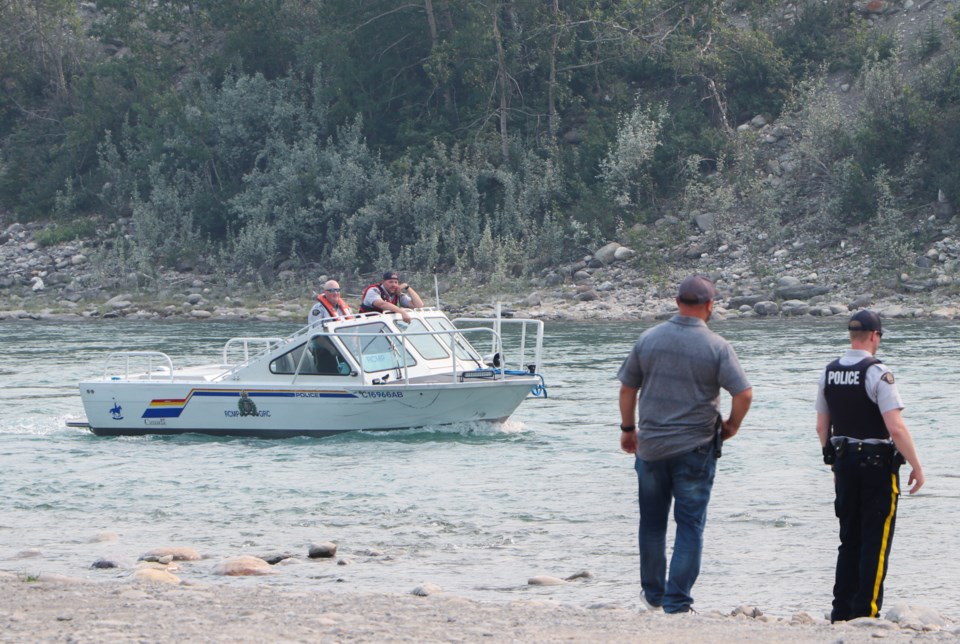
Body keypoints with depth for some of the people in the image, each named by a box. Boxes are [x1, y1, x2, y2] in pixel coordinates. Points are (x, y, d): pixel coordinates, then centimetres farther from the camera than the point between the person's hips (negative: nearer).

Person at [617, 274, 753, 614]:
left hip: (650, 446, 3)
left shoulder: (648, 339, -1)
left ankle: (653, 592, 28)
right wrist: (732, 425, 4)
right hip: (695, 448, -3)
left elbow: (627, 388, 6)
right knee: (690, 524, 3)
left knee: (652, 522, 17)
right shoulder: (716, 347, -10)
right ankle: (677, 602, -1)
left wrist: (628, 428, 20)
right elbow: (744, 393, -15)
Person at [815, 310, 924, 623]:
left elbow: (822, 427, 12)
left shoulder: (829, 373, 5)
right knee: (876, 541, 0)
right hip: (877, 466, -6)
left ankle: (842, 610, 15)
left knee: (850, 539, 15)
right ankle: (865, 612, -3)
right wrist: (916, 467, -12)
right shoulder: (877, 373, -16)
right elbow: (896, 428, -20)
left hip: (844, 463, 6)